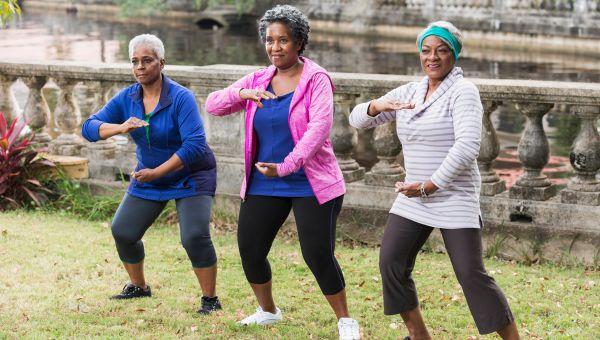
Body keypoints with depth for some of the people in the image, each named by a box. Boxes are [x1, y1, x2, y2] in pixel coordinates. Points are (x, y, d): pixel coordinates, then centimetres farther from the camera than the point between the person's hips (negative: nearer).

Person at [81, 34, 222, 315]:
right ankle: (138, 287, 28)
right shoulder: (126, 98, -6)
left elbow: (195, 146, -30)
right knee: (123, 232, 4)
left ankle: (210, 299, -5)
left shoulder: (181, 98, -23)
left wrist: (156, 172, -31)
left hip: (190, 177, -6)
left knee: (194, 237, -20)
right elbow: (89, 128, -12)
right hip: (148, 177, 6)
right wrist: (120, 127, -32)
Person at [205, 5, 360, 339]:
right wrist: (242, 93, -18)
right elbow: (213, 105, 3)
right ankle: (268, 311, 32)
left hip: (310, 184, -5)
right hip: (263, 184, 6)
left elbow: (319, 128, -23)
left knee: (319, 256, -10)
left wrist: (285, 166, -33)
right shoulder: (258, 80, 6)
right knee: (249, 251, 6)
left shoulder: (316, 79, -10)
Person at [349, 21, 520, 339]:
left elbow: (466, 148, -25)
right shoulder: (409, 92, 8)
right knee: (391, 264, -1)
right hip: (414, 200, 7)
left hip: (456, 199, -7)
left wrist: (428, 186, -23)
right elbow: (358, 119, 7)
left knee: (471, 276, -11)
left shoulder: (463, 91, -13)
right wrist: (377, 105, -16)